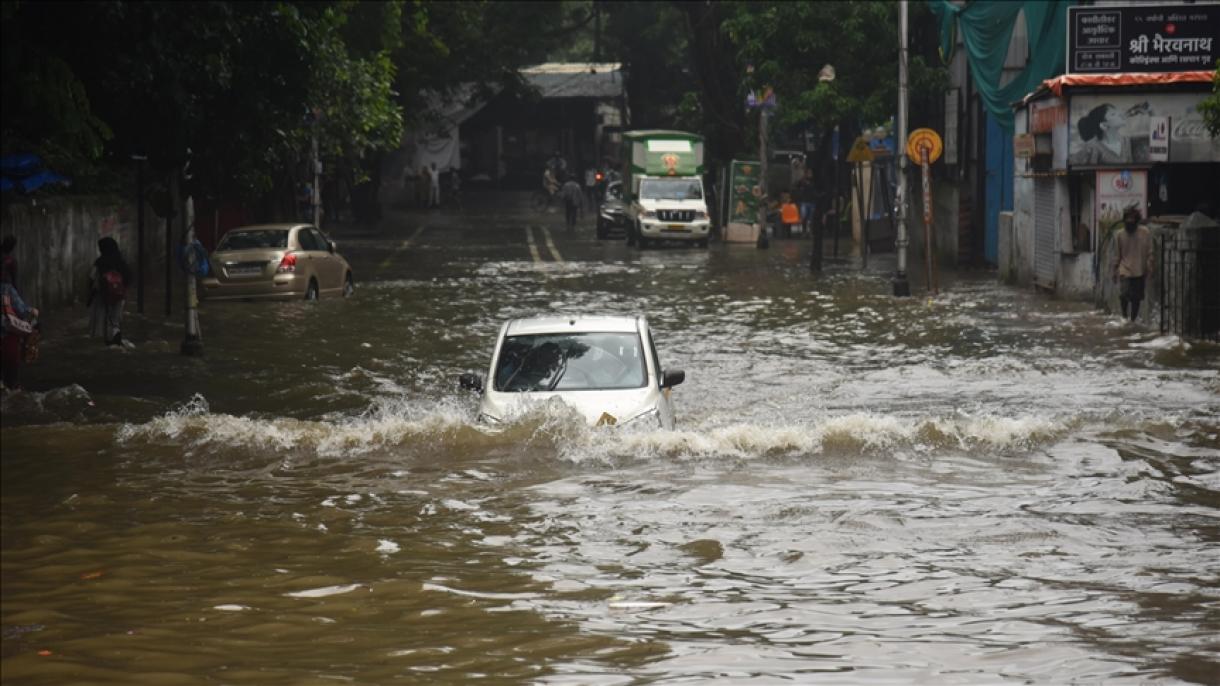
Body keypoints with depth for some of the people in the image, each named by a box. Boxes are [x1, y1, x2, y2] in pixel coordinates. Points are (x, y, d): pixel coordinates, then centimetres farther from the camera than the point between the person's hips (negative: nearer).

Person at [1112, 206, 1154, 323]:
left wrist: (1148, 267, -5)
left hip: (1139, 271, 1)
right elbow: (1117, 254, 6)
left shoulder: (1145, 233, -4)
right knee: (1124, 294, -18)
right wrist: (1115, 269, 8)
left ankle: (1132, 320, 22)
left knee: (1136, 298, 6)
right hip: (1125, 270, -1)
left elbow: (1149, 252, 1)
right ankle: (1124, 315, 8)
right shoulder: (1120, 234, -1)